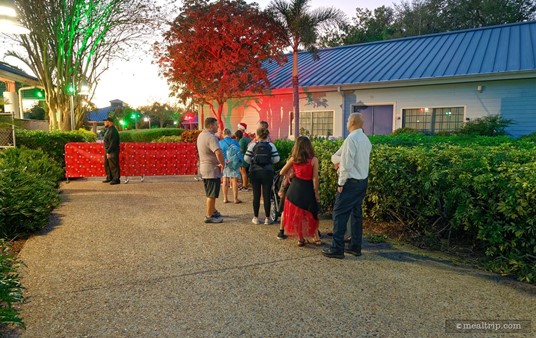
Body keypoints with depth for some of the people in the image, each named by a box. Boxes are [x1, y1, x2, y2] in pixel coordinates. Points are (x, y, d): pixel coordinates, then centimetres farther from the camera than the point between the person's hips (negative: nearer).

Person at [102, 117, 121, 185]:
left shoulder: (112, 131, -19)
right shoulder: (108, 129, 14)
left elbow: (112, 143, -23)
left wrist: (109, 152, -23)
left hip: (112, 151, -11)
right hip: (107, 150, 11)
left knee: (113, 165, -5)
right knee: (107, 164, 17)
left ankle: (116, 179, 2)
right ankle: (109, 178, 27)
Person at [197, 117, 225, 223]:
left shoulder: (201, 135, 11)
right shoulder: (211, 137, -21)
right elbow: (218, 153, -36)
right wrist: (222, 164, -21)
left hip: (204, 168, 10)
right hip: (212, 170, -10)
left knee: (210, 193, 22)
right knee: (212, 194, 0)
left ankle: (213, 211, 36)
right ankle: (209, 216, 8)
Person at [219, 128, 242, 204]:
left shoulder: (220, 143, -1)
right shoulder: (235, 142, -5)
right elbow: (240, 152, -3)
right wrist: (240, 162, 6)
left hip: (224, 163, 2)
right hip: (234, 163, -2)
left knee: (225, 181, 10)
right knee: (234, 181, 2)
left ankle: (225, 198, 15)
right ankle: (235, 199, 4)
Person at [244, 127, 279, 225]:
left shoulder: (252, 145, -3)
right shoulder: (271, 145, -1)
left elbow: (246, 158, -5)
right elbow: (276, 159, -5)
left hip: (255, 172, 0)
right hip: (268, 172, 0)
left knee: (256, 195, 7)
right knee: (267, 195, 5)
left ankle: (255, 218, 14)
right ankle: (267, 218, 12)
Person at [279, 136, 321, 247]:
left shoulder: (293, 159, -1)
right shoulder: (313, 160, -8)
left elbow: (282, 172, 8)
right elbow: (315, 178, -9)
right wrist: (316, 193, -1)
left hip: (295, 188, 1)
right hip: (308, 189, -1)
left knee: (296, 214, 11)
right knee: (311, 213, 14)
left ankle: (300, 238, 14)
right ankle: (316, 237, 18)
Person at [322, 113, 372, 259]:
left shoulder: (351, 139, -17)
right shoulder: (366, 139, 11)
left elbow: (347, 164, -19)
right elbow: (361, 160, 12)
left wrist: (341, 183, -12)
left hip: (351, 182, -9)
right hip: (363, 181, 9)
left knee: (339, 213, -3)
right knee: (357, 213, 14)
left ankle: (337, 249, -1)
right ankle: (355, 247, 21)